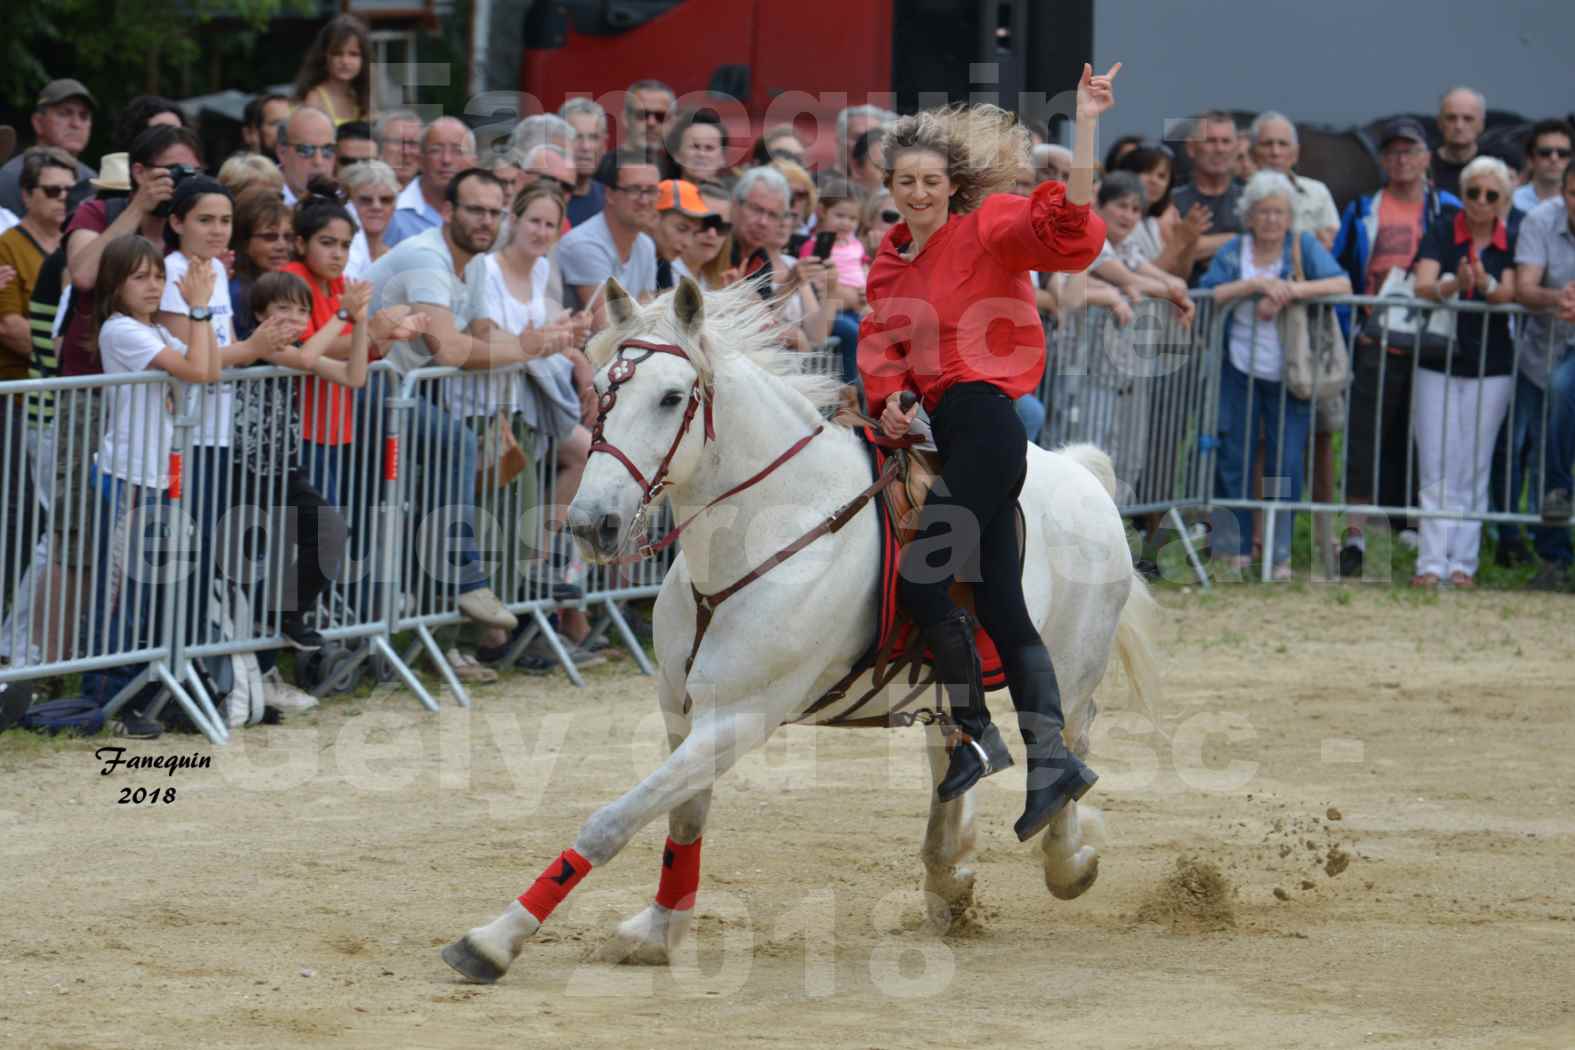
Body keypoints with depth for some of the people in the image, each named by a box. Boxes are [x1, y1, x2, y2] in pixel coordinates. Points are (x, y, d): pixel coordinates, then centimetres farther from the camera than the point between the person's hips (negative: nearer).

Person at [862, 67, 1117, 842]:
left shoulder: (987, 229, -7)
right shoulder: (893, 261, 16)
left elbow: (1069, 233, -23)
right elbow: (881, 340, 9)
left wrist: (1085, 129, -31)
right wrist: (887, 400, -12)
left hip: (984, 419, -9)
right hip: (957, 431, 9)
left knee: (923, 582, -12)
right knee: (1000, 604, 6)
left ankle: (977, 734, 0)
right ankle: (1050, 756, 5)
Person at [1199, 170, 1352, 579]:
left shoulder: (1304, 247, 1)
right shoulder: (1233, 251, 5)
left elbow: (1343, 284, -12)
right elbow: (1209, 295, -10)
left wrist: (1291, 291, -22)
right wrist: (1257, 284, -21)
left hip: (1289, 374, -1)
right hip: (1240, 372, 1)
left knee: (1287, 464, -3)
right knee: (1234, 459, 1)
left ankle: (1280, 554, 5)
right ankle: (1237, 548, 11)